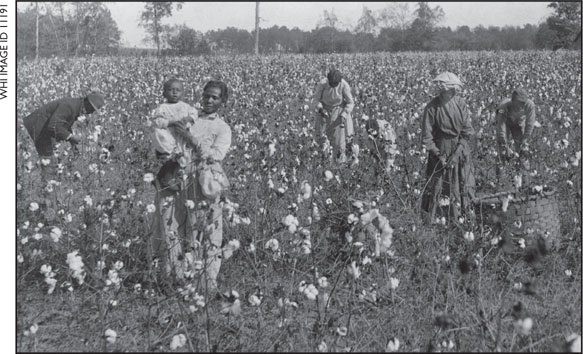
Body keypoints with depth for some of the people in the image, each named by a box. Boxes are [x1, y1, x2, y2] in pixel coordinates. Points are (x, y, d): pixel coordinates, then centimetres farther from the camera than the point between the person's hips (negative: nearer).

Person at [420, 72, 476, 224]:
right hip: (440, 150, -3)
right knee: (436, 185, 0)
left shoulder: (460, 103, -6)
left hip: (461, 150, 3)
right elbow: (427, 136, -10)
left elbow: (467, 131, -4)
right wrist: (438, 154, -16)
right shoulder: (432, 107, -12)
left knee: (464, 184, 8)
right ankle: (429, 221, 9)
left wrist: (457, 152, -13)